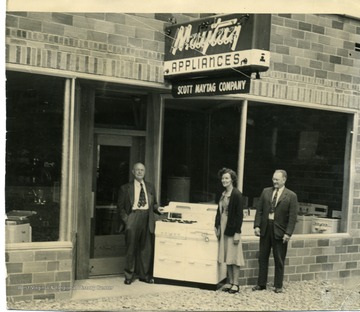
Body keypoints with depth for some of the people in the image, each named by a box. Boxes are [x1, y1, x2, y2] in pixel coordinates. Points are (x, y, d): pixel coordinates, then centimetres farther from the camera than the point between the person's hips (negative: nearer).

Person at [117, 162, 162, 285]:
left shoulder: (150, 187, 16)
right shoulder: (125, 188, 6)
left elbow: (154, 204, 18)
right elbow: (120, 206, 5)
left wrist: (159, 210, -3)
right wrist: (126, 219, -7)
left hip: (147, 219, 3)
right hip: (133, 218, -3)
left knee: (147, 248, 6)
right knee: (131, 248, 1)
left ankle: (144, 275, 18)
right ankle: (129, 275, 15)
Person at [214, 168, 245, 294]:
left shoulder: (237, 194, -11)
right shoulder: (223, 194, 11)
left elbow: (240, 214, -14)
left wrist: (237, 232, -17)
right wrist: (217, 227, 10)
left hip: (232, 229, -7)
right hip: (223, 229, 7)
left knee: (234, 257, 0)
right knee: (226, 257, 11)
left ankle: (235, 284, 8)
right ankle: (230, 282, 20)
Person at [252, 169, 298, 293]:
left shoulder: (291, 196, -4)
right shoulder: (266, 192, 6)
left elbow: (292, 217, -8)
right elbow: (259, 210, 6)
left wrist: (288, 233, -15)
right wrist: (257, 225, -4)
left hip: (280, 231, -3)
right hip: (265, 228, 4)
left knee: (279, 260, 7)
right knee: (262, 257, 11)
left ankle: (278, 285, 20)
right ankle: (261, 284, 22)